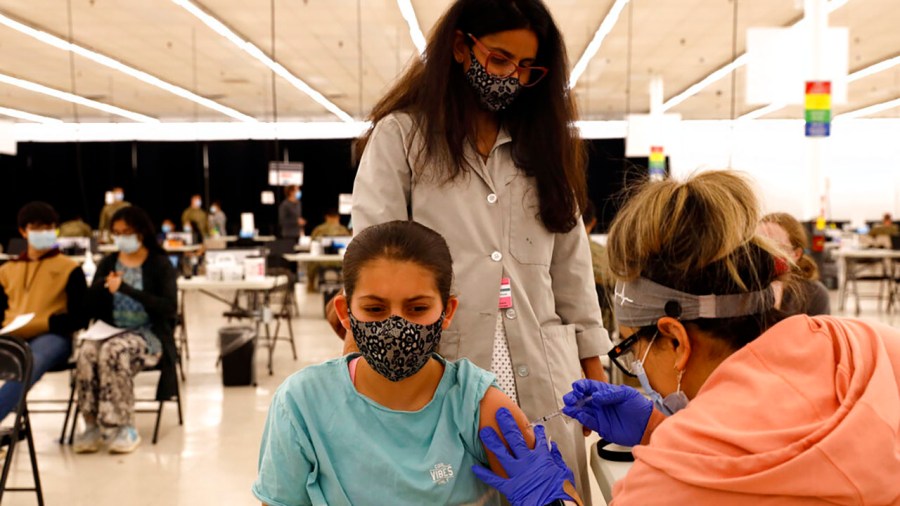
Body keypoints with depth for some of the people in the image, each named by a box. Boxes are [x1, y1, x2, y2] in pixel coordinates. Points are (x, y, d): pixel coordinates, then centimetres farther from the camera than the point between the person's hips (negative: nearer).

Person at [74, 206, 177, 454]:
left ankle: (125, 427, -25)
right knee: (87, 352, -28)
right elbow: (90, 308, 11)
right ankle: (92, 425, -21)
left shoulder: (160, 264, 1)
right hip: (109, 331, 4)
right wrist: (103, 287, -11)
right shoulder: (107, 263, 14)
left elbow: (169, 306, -13)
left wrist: (125, 288, -20)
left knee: (113, 352, -33)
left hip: (147, 334, -4)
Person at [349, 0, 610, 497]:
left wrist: (592, 365, 11)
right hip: (441, 378, -3)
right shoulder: (401, 135, 2)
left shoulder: (542, 141, 15)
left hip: (544, 380, 4)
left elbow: (571, 261, 14)